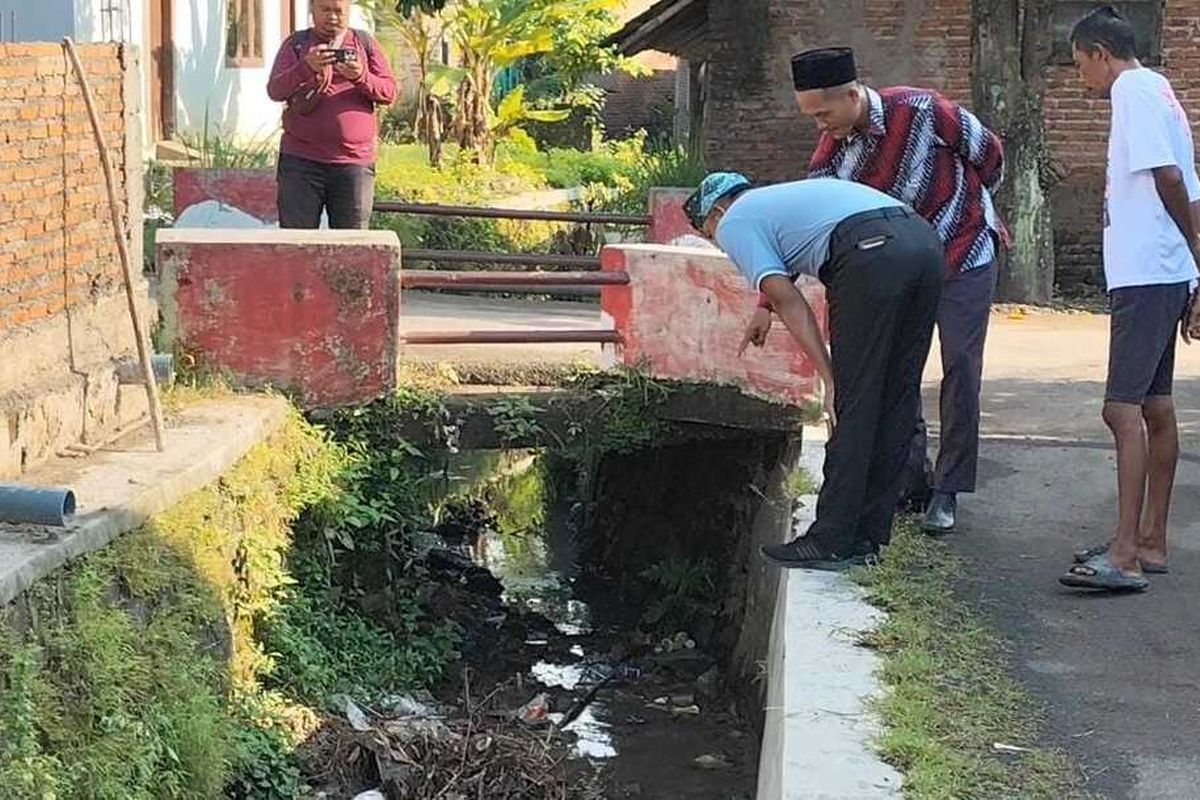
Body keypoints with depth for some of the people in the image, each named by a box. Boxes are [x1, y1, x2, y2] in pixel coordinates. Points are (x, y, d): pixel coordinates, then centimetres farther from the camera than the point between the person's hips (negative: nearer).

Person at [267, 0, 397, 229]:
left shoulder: (365, 43, 12)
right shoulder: (296, 44, 9)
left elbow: (389, 93, 4)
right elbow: (275, 90, -3)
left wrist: (361, 77, -16)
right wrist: (306, 67, -21)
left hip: (354, 161, 1)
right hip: (300, 160, 0)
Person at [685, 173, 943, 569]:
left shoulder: (734, 222, 13)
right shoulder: (783, 195, 37)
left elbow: (789, 301, 1)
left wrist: (830, 379, -1)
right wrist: (765, 309, 68)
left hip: (873, 254, -8)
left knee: (851, 405, -2)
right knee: (898, 400, 12)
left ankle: (832, 542, 3)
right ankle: (868, 534, 19)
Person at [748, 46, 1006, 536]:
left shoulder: (920, 111, -25)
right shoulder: (833, 152, -12)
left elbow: (989, 153, -9)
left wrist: (966, 205, 5)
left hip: (965, 254, -4)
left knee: (960, 371, -4)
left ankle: (947, 491, 3)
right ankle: (910, 482, 14)